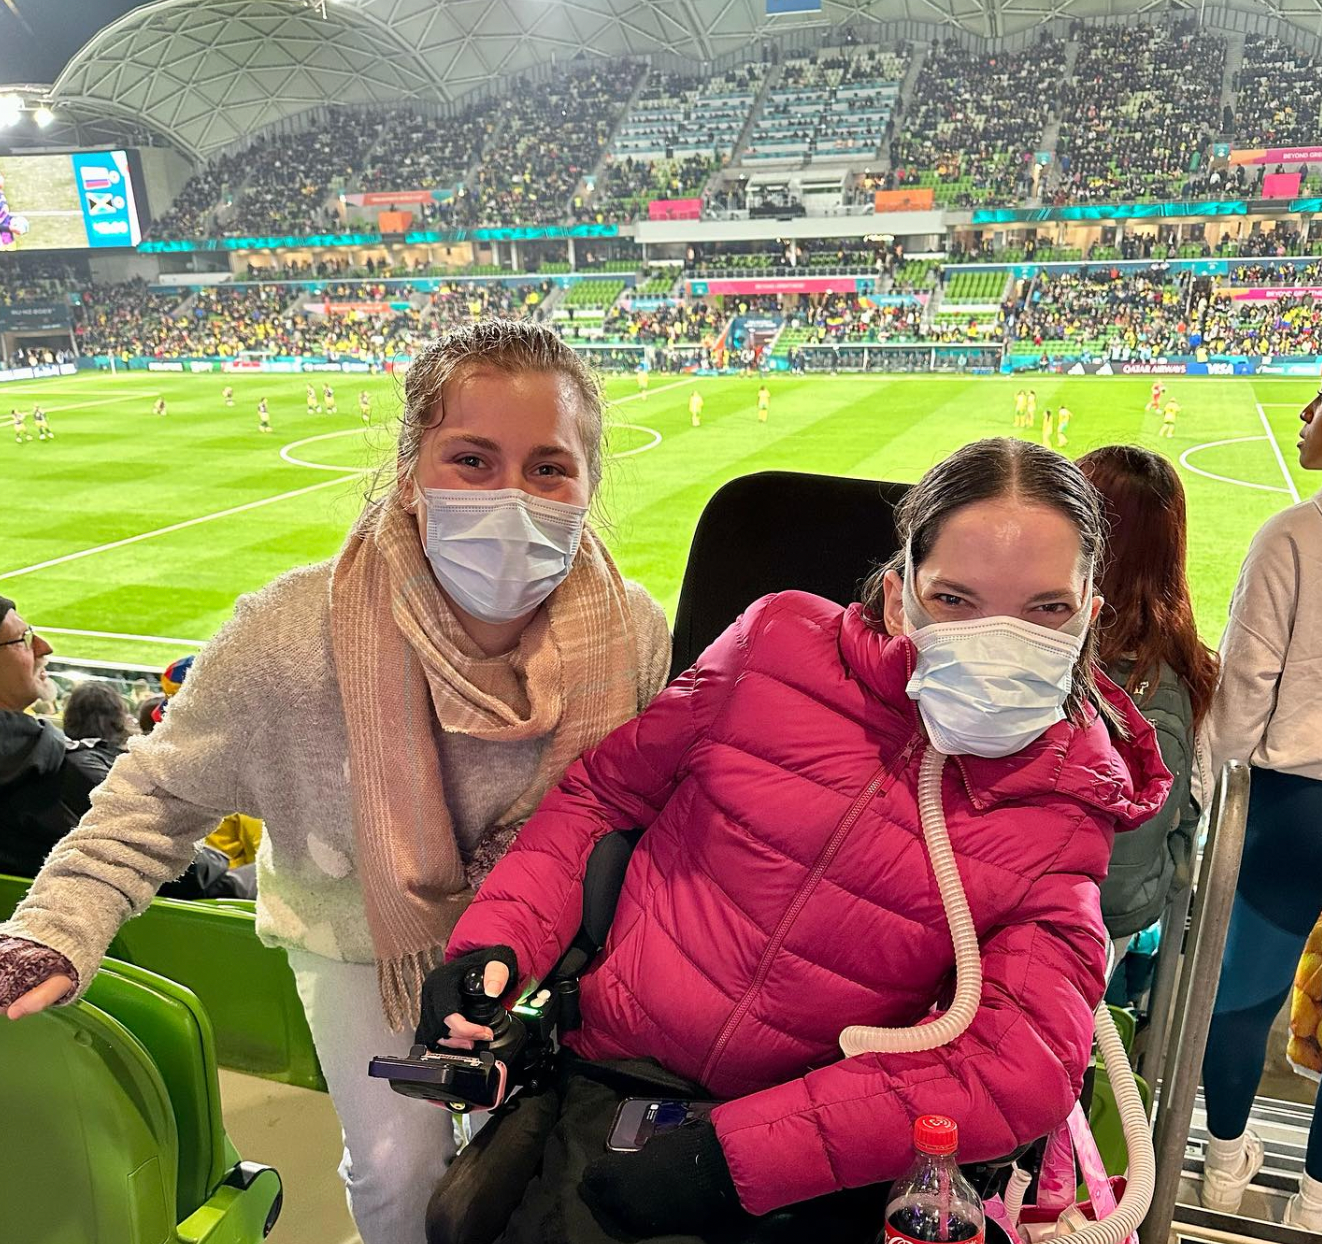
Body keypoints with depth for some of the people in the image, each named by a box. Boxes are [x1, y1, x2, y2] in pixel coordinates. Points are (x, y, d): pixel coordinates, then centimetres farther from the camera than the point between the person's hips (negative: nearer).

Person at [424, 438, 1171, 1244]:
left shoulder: (1063, 811, -7)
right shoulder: (783, 647, -8)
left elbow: (1021, 1063, -17)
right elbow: (599, 793, 3)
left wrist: (732, 1158, -25)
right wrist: (496, 940, -13)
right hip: (600, 1069, 1)